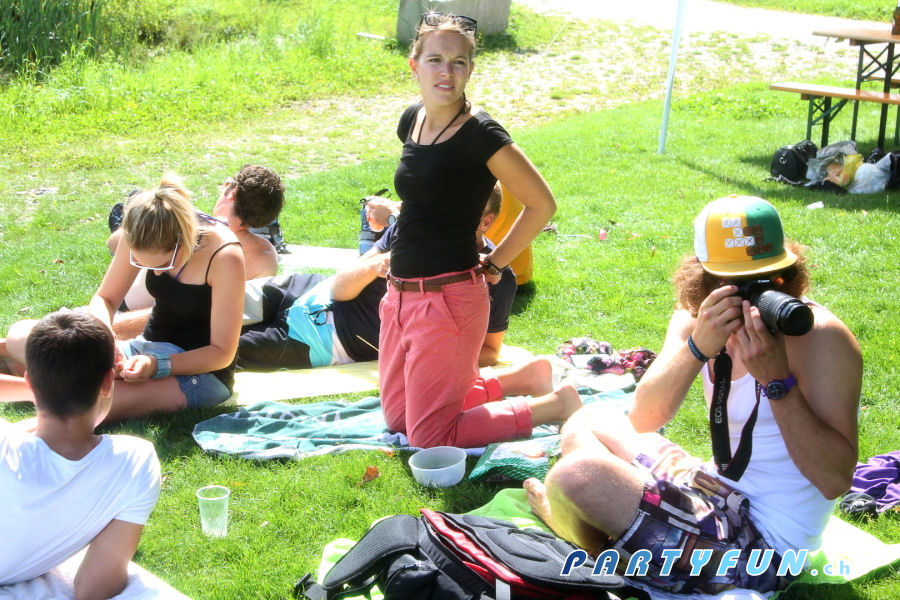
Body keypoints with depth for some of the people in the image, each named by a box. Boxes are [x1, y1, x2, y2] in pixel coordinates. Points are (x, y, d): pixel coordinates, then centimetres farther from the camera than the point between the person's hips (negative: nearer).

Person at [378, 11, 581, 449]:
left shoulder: (479, 134, -16)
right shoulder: (412, 120, 6)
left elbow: (541, 204, -12)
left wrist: (493, 265, -7)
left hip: (449, 298, -8)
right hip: (401, 293, 8)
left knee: (429, 436, -3)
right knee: (397, 417, 19)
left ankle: (556, 404, 10)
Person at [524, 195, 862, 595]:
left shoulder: (822, 336, -19)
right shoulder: (697, 317, 0)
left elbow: (835, 481, -24)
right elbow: (642, 421, -10)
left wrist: (777, 380, -33)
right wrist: (696, 348, -25)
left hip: (762, 547, -8)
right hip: (717, 494, 8)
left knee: (577, 475, -20)